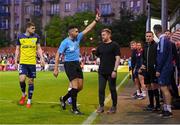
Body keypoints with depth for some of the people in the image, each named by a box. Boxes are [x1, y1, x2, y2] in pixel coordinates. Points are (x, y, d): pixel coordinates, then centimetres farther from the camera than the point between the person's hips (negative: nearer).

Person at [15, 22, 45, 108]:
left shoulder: (36, 37, 3)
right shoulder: (20, 37, 1)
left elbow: (39, 48, 8)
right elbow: (17, 49, 8)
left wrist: (41, 58, -5)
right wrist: (16, 61, 2)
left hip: (32, 62, 1)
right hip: (23, 62, -1)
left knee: (31, 81, 4)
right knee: (22, 79, -16)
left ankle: (29, 101, 16)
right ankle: (23, 94, 13)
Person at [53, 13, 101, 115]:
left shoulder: (77, 38, 6)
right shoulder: (65, 42, -12)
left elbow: (88, 29, 9)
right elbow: (58, 55, -10)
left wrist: (96, 20, 3)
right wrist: (56, 69, -14)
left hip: (77, 64, 8)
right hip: (69, 64, -7)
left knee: (80, 87, 8)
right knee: (75, 86, -12)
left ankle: (64, 98, 28)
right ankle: (74, 108, 1)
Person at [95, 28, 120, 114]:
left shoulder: (114, 45, -5)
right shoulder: (100, 46, 11)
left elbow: (118, 58, -9)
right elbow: (97, 56, 18)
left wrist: (115, 70, -17)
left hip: (111, 72, -5)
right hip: (102, 71, 5)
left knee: (112, 89, 4)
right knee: (101, 89, 3)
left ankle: (114, 107, 15)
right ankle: (101, 106, 11)